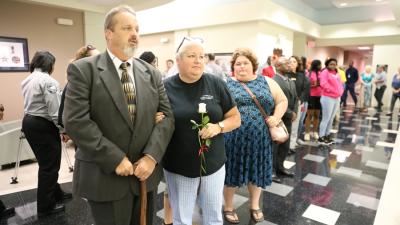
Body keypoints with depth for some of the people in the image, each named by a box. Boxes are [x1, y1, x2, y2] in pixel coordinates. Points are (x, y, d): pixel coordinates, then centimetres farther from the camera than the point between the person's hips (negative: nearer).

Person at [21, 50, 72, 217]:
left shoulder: (27, 80, 13)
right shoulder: (48, 81, -16)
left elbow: (30, 104, 15)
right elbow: (55, 110, -19)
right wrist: (63, 129, -11)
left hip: (28, 122, 10)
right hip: (43, 125, -10)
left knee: (45, 163, 19)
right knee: (49, 165, 2)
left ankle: (56, 194, 34)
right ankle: (45, 206, 13)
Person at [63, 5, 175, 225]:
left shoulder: (152, 73, 6)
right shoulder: (82, 69, -7)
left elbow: (166, 116, 2)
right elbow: (75, 121, -15)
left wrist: (151, 156, -11)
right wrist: (115, 159, -17)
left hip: (145, 172, 4)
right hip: (105, 177, -4)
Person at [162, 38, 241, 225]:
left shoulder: (216, 84, -4)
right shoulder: (166, 87, -7)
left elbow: (235, 118, 2)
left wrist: (219, 127, -17)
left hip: (213, 164, 2)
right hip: (178, 167, -1)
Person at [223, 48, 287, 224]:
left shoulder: (266, 82, 7)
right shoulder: (226, 84, 2)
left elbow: (282, 100, 10)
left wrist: (276, 117, -6)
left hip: (260, 138, 2)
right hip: (233, 138, -2)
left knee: (256, 172, 15)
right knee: (232, 171, 9)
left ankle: (255, 206, 38)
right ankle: (228, 207, 30)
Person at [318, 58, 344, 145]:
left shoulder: (336, 73, 15)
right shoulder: (325, 72, -9)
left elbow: (340, 83, 20)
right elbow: (323, 84, -21)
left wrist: (340, 92, 1)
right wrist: (334, 91, -19)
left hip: (337, 98, 8)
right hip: (328, 98, -8)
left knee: (331, 118, 13)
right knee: (326, 118, -4)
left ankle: (327, 135, 24)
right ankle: (321, 137, 4)